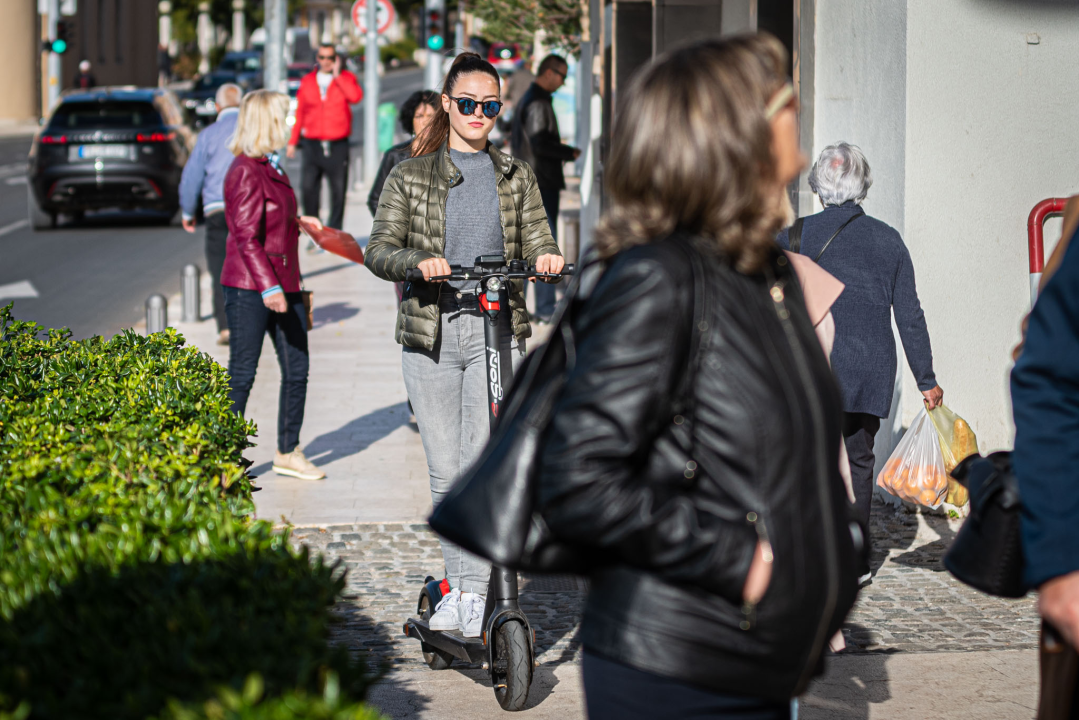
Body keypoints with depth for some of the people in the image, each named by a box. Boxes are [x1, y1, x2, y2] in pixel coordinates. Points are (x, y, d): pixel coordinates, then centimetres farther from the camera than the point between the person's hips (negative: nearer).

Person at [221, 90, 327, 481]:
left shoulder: (271, 167, 14)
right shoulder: (246, 172, -15)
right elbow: (246, 237, -20)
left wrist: (297, 221, 19)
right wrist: (268, 287, -24)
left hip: (282, 284, 9)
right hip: (250, 288, -9)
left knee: (297, 369, 11)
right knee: (242, 375, -1)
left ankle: (288, 452, 23)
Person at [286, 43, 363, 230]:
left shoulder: (346, 78, 7)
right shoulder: (307, 81, 13)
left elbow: (355, 96, -15)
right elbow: (299, 113, 15)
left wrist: (337, 75, -11)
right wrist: (293, 141, 11)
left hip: (337, 145, -2)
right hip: (312, 144, 2)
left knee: (338, 190, -1)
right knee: (309, 188, -3)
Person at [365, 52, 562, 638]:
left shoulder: (516, 178, 14)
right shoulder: (409, 176, 9)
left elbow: (537, 241, 8)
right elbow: (379, 249, 1)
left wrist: (547, 257, -16)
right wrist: (418, 261, -20)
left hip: (497, 330, 0)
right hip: (430, 332, 0)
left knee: (481, 460, -13)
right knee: (445, 471, 5)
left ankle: (472, 592, -10)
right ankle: (456, 585, 19)